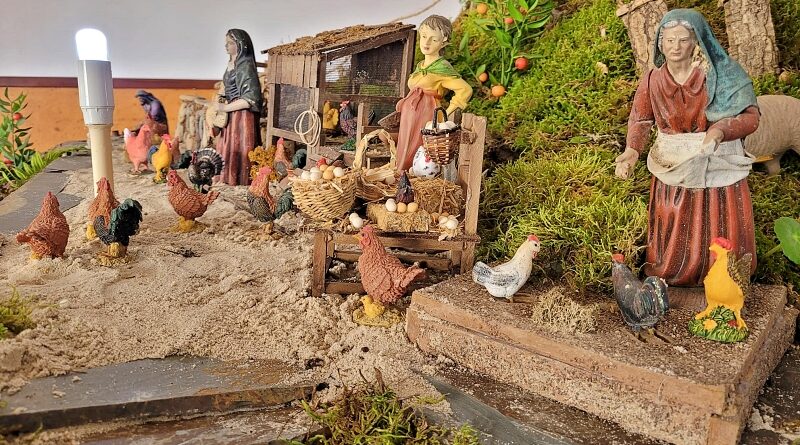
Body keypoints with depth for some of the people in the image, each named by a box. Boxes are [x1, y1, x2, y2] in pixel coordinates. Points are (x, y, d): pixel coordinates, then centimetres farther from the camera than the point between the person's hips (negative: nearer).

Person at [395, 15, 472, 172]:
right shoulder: (420, 66, 15)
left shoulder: (442, 67, -9)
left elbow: (465, 90, -17)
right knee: (404, 158, 8)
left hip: (426, 118, -8)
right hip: (409, 119, 8)